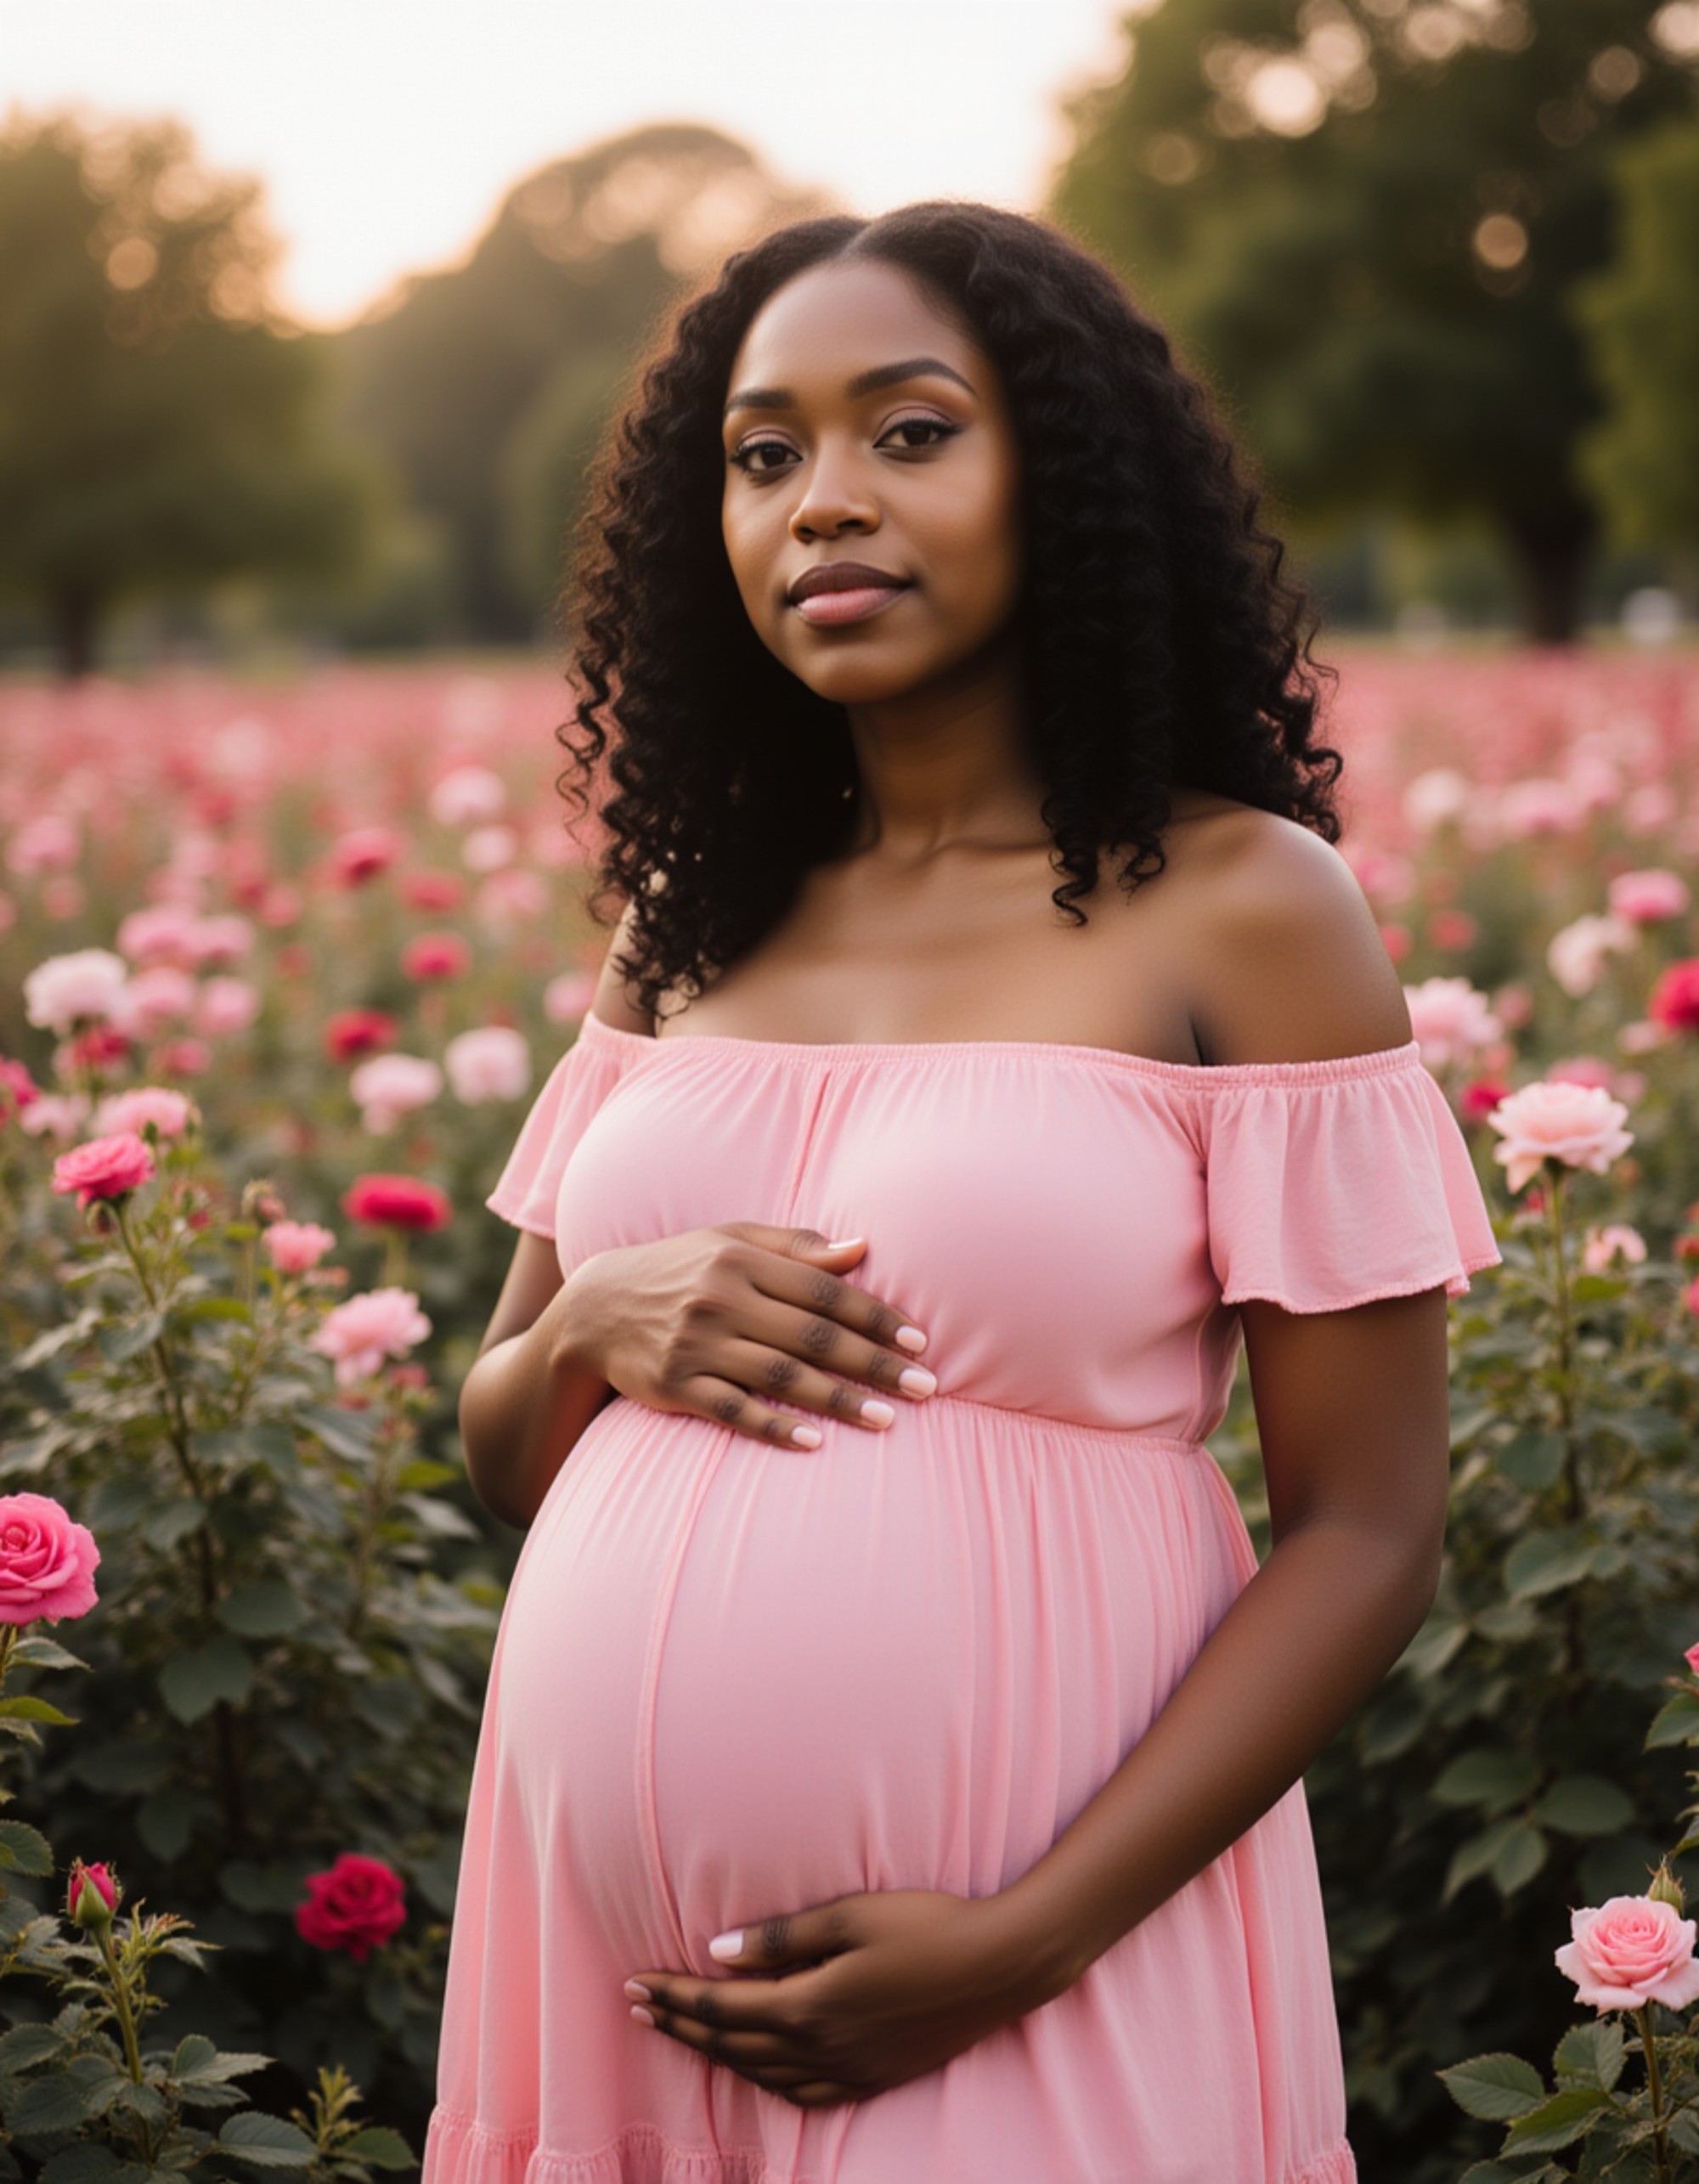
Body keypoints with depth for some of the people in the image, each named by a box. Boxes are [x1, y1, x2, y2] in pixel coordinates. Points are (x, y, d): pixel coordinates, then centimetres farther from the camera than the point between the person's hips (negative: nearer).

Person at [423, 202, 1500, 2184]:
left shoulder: (1243, 903, -6)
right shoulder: (698, 914, 8)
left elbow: (1366, 1533, -8)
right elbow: (501, 1455, 16)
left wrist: (1018, 1945, -16)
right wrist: (593, 1323, -7)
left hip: (1042, 1982, -4)